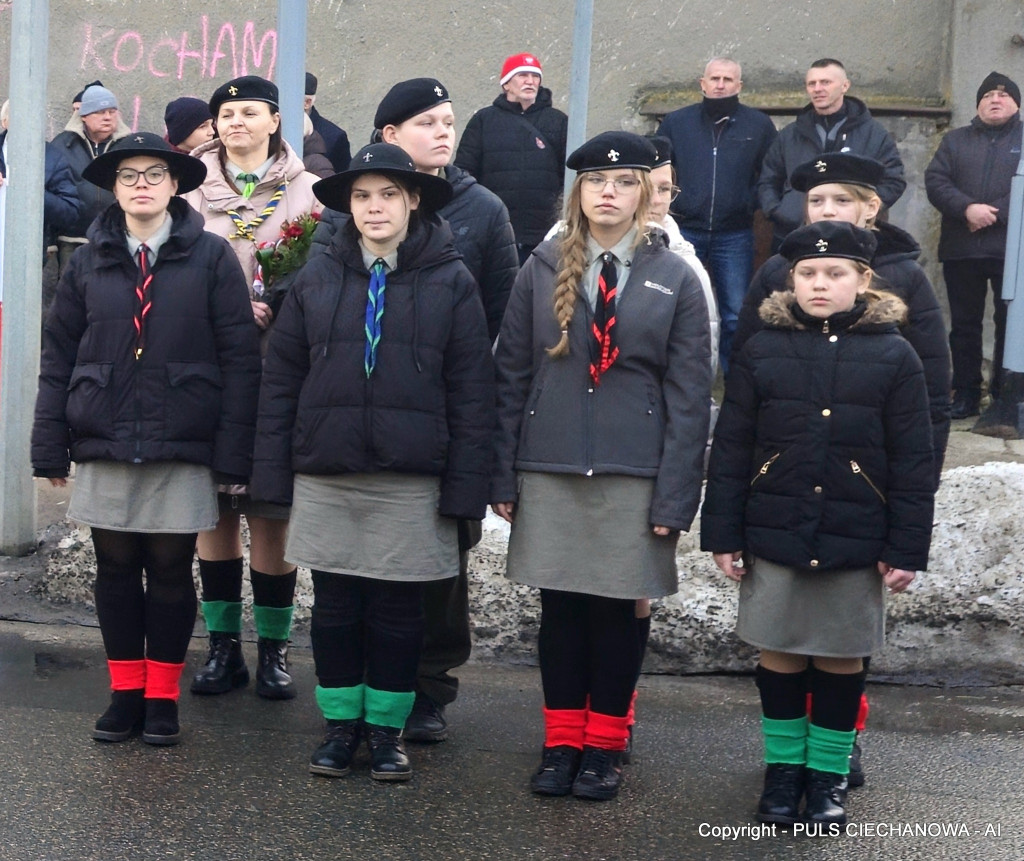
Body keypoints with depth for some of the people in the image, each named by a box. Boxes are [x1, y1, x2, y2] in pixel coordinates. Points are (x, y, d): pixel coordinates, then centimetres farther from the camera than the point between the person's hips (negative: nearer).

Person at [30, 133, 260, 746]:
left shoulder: (211, 257, -1)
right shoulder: (91, 261, 8)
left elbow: (241, 360, -4)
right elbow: (58, 356, 8)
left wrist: (232, 453, -9)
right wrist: (52, 446, 3)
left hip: (182, 449, -2)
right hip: (104, 447, 3)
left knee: (171, 572, 5)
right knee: (116, 568, 9)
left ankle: (163, 697, 19)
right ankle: (126, 693, 22)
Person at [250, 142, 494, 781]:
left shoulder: (450, 283, 0)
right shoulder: (317, 280, 6)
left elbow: (473, 392, -2)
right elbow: (281, 379, 7)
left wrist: (466, 486, -7)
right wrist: (274, 474, 1)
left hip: (410, 480, -2)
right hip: (325, 476, 2)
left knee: (398, 610, 7)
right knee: (334, 607, 9)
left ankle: (387, 727, 23)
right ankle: (342, 723, 25)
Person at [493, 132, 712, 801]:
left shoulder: (676, 280, 1)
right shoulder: (544, 268, 4)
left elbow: (689, 397, -1)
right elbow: (510, 376, 6)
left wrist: (675, 497, -6)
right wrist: (504, 476, 2)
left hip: (635, 477, -1)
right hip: (549, 471, 1)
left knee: (618, 611, 6)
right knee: (560, 608, 8)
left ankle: (605, 745, 22)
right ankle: (561, 742, 22)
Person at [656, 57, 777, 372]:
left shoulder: (759, 125, 6)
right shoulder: (676, 122, 7)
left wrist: (752, 203, -4)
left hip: (734, 236, -1)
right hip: (684, 231, 1)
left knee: (735, 316, 2)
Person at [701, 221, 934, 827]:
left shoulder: (894, 356, -3)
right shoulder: (763, 350, 0)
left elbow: (914, 464, -2)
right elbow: (730, 452, 2)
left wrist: (907, 549, -5)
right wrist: (723, 534, -1)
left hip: (856, 544, -1)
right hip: (775, 537, 1)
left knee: (841, 659, 10)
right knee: (781, 655, 10)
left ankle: (829, 774, 25)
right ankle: (785, 767, 26)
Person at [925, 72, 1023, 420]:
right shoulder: (956, 140, 15)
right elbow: (934, 181, 0)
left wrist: (995, 213, -16)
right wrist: (967, 209, -15)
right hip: (961, 249, 2)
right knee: (964, 324, 7)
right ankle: (966, 394, 14)